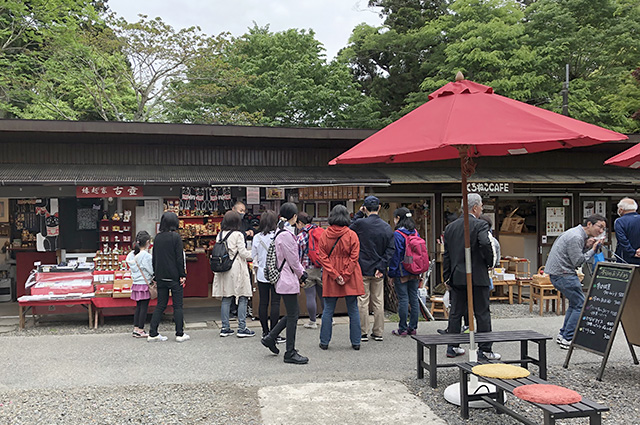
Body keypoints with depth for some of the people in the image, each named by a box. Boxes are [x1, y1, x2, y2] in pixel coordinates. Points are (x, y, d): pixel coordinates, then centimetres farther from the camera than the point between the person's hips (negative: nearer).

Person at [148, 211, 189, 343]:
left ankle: (152, 333, 10)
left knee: (161, 305, 11)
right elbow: (179, 258, -12)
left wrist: (156, 275, 18)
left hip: (161, 277, 5)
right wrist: (183, 275, -6)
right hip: (174, 277, -5)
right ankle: (180, 334, 6)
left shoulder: (157, 237, 6)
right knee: (177, 305, 3)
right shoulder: (176, 237, -11)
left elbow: (154, 258, 11)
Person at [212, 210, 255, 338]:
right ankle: (242, 328, 0)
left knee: (226, 299, 10)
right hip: (237, 270, -6)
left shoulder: (220, 235, 7)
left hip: (224, 269, 6)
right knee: (243, 298, 0)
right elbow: (243, 253, -11)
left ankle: (225, 328, 13)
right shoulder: (238, 235, -10)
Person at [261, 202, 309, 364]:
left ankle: (270, 338, 24)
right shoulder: (286, 234, -19)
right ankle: (290, 353, 6)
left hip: (286, 278, 10)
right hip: (288, 279, -10)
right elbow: (293, 260, -16)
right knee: (293, 315, -2)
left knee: (293, 313, 15)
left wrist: (300, 273, 12)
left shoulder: (281, 231, 13)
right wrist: (302, 274, 0)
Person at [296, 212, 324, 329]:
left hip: (308, 270, -4)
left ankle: (312, 322, 10)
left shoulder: (300, 237, -7)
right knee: (323, 295, 14)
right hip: (322, 268, 4)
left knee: (310, 296, 3)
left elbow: (298, 256, -5)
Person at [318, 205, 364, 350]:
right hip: (351, 278, -1)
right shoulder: (352, 235, -6)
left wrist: (335, 275, -8)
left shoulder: (325, 235, -2)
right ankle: (356, 342, 12)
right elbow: (354, 257, -10)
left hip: (330, 278, 1)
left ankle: (324, 342, 13)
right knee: (353, 310, 7)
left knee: (328, 310, 9)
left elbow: (323, 257, -5)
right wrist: (345, 276, -7)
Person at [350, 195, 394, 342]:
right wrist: (381, 267, -5)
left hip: (362, 269, -3)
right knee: (378, 301, 11)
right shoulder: (386, 227, 0)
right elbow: (391, 249, -4)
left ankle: (363, 333, 8)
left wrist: (359, 213, 8)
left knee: (363, 301, 4)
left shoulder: (360, 223, -12)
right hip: (378, 271, 3)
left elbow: (350, 229, 10)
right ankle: (378, 333, 17)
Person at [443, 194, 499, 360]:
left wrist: (447, 277, 15)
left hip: (456, 277, 5)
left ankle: (452, 347, 17)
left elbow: (446, 254, 9)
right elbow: (485, 243, -28)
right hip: (477, 277, -5)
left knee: (456, 312, 12)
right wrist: (490, 262, -10)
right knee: (482, 313, 3)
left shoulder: (450, 227, 8)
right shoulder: (481, 225, -10)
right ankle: (485, 350, 8)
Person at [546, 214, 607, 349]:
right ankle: (568, 339, -6)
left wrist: (586, 246, -1)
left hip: (559, 273, 11)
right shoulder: (575, 237, -18)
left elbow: (578, 255, 14)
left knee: (575, 303, 19)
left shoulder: (580, 235, 15)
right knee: (580, 305, -7)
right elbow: (578, 261, -19)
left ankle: (562, 335, 23)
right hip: (562, 274, -11)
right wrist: (592, 250, -9)